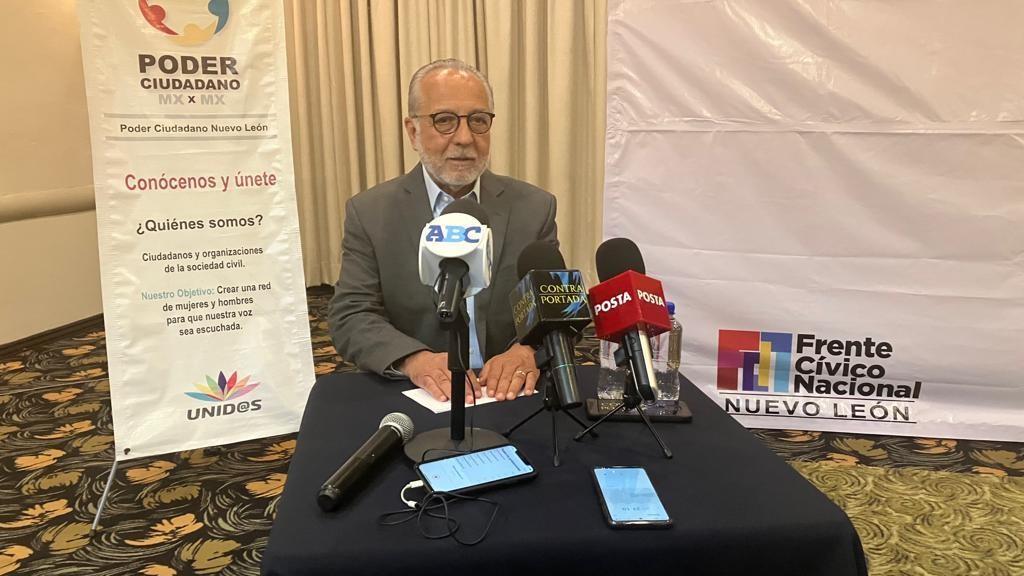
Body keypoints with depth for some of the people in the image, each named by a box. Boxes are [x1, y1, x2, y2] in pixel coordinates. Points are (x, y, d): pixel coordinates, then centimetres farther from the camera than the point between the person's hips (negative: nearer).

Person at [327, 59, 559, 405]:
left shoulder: (533, 208, 3)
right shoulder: (370, 213, 1)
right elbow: (350, 317, -4)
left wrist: (529, 351, -21)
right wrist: (415, 360, -22)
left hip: (512, 395, 0)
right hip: (409, 398, 0)